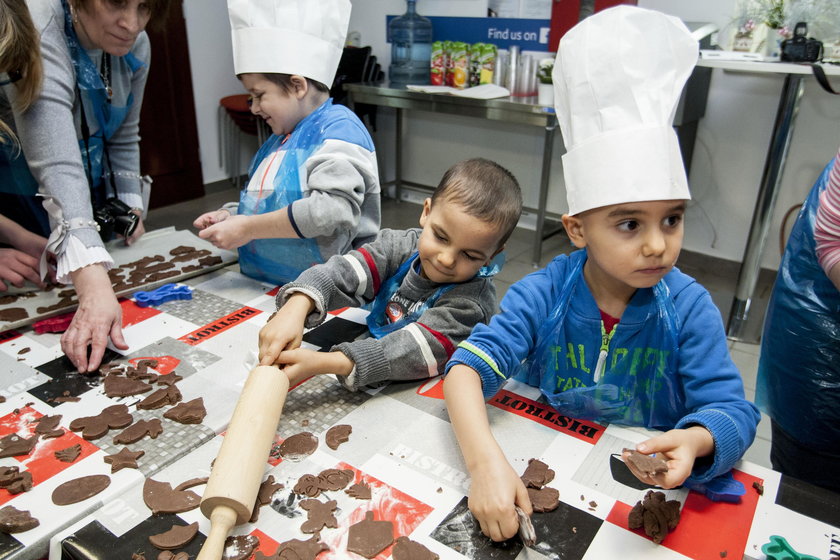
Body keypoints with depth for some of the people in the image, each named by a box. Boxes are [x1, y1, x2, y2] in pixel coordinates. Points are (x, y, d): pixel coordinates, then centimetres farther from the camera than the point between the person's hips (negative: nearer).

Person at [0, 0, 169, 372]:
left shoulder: (135, 47, -10)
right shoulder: (38, 37, -33)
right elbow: (58, 169, -46)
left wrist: (130, 206, -6)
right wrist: (94, 285, -55)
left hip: (92, 203, 6)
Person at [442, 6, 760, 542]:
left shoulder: (689, 307, -12)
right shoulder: (542, 295, -15)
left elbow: (733, 409, -12)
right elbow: (467, 369, -23)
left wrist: (695, 441, -37)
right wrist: (485, 461, -41)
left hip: (648, 484, 2)